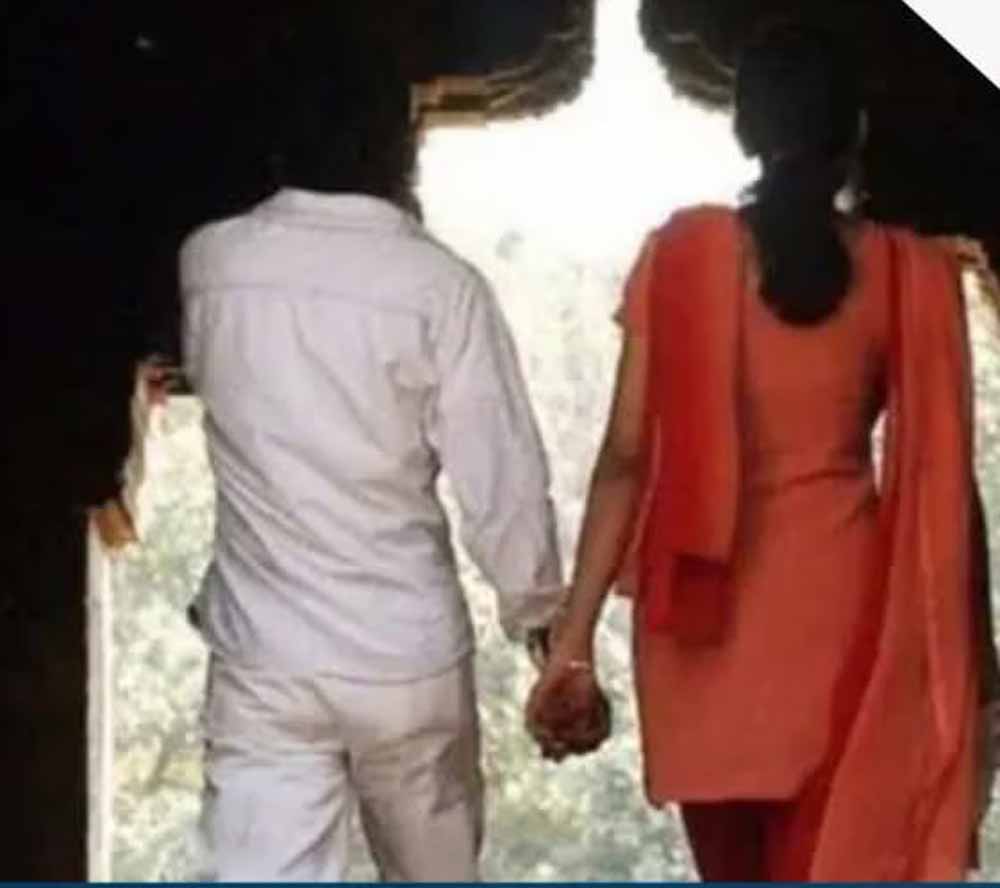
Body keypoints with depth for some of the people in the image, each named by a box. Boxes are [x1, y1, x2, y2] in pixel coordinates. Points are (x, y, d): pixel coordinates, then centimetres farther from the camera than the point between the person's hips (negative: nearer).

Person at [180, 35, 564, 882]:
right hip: (408, 651, -1)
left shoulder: (210, 262, -1)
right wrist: (542, 616, 6)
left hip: (262, 654, 1)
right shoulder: (438, 283, -11)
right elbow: (503, 478, -10)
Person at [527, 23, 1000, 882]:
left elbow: (627, 456, -10)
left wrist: (574, 639, -7)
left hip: (709, 617, 1)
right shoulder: (909, 276, -5)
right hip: (840, 610, -1)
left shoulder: (683, 254, -6)